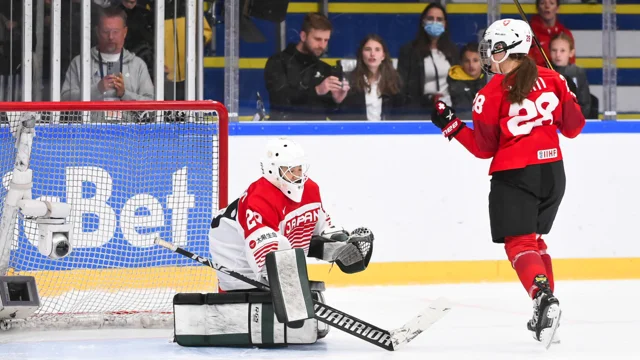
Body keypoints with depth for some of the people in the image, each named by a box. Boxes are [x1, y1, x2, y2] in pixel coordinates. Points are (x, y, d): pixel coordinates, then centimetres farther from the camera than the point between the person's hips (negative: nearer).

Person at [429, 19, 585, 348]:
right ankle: (547, 310, 19)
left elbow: (484, 149, -3)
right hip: (552, 172, 5)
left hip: (514, 177, -5)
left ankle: (543, 296, -29)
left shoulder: (491, 93, -9)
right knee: (533, 238, 22)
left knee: (519, 243, -3)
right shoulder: (552, 80, 1)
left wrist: (451, 126, 7)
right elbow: (572, 127, 8)